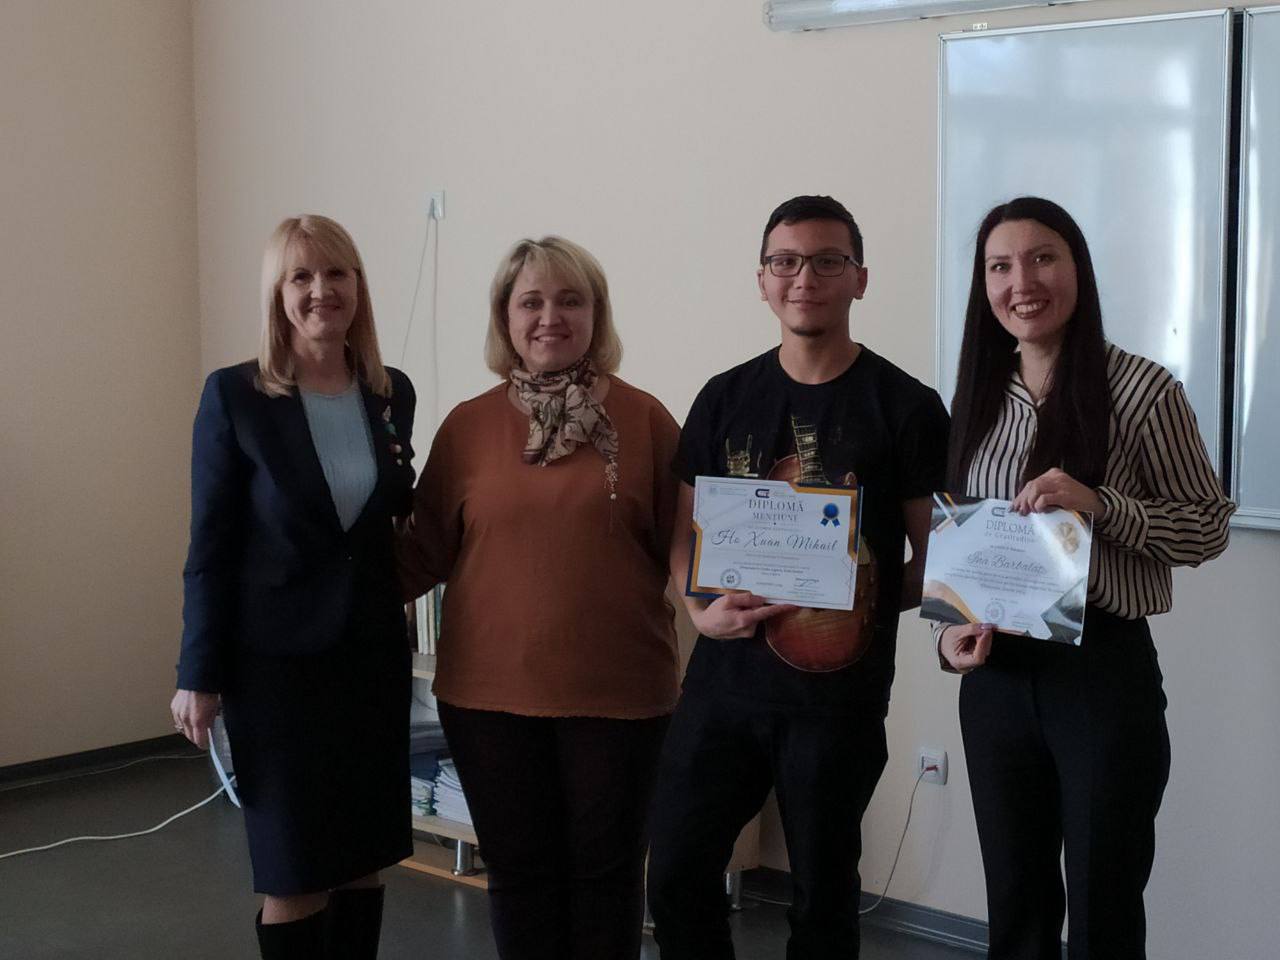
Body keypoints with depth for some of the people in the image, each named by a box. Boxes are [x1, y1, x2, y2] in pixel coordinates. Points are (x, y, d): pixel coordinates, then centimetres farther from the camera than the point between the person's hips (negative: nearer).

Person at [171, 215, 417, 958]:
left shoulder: (393, 394, 4)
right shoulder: (234, 396, -8)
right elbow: (212, 545, -6)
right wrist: (200, 674, -8)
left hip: (373, 650, 4)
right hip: (278, 656, -4)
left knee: (365, 856, 10)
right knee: (296, 871, 2)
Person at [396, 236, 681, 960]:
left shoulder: (643, 419, 0)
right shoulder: (469, 426, 4)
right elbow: (427, 551, 6)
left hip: (617, 690, -1)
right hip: (491, 689, 1)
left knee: (606, 871, 10)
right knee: (519, 871, 12)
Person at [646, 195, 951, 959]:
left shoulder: (906, 407, -5)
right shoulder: (725, 399, 5)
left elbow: (934, 557, -1)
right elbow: (686, 532, 9)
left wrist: (864, 608, -15)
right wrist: (703, 609, -9)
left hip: (840, 694, -3)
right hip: (725, 679, 3)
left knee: (822, 896, 11)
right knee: (678, 876, 6)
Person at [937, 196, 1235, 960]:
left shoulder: (1142, 390, -9)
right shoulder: (979, 397, 7)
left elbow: (1209, 527, -6)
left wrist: (1100, 504, -22)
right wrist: (948, 629, -5)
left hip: (1103, 668, -5)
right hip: (997, 674, 5)